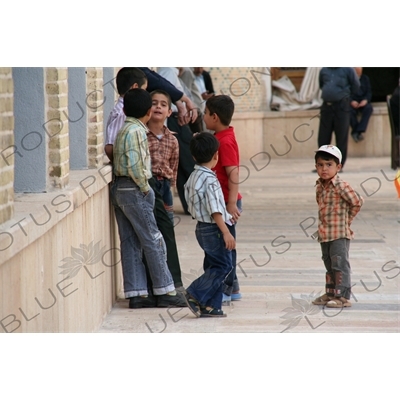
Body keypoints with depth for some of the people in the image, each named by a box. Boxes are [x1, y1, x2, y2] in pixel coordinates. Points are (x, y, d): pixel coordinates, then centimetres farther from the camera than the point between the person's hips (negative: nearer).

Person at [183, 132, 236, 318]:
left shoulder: (192, 177, 9)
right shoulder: (209, 179, -18)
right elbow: (215, 210, -23)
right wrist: (226, 233, -22)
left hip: (201, 227, 10)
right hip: (213, 228, -9)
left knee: (214, 266, 13)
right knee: (223, 265, -4)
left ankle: (210, 306, 11)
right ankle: (195, 295, -9)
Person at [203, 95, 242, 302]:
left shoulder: (226, 142, -20)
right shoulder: (219, 138, 11)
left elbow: (233, 174, -24)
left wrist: (232, 203, -27)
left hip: (226, 202, -10)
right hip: (219, 201, 10)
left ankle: (226, 289, 3)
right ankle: (232, 287, 22)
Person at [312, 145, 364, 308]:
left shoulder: (341, 186, -15)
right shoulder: (319, 187, 9)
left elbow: (357, 202, -13)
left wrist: (346, 218, -3)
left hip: (340, 234, -8)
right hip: (324, 234, 8)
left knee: (340, 264, -8)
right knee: (329, 265, 16)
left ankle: (343, 296, -6)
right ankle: (330, 293, 24)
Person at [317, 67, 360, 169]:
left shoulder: (347, 69, -1)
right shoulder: (324, 70, 11)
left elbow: (355, 86, 3)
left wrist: (344, 95, 8)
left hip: (342, 106, -4)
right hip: (326, 106, 4)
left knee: (341, 138, -1)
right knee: (323, 137, 5)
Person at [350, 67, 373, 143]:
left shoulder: (365, 78, 16)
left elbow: (369, 92, 9)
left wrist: (365, 100, -13)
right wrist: (351, 101, -20)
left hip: (363, 102, 2)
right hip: (352, 103, -2)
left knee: (369, 108, -33)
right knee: (350, 111, -37)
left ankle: (360, 131, -39)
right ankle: (357, 132, -27)